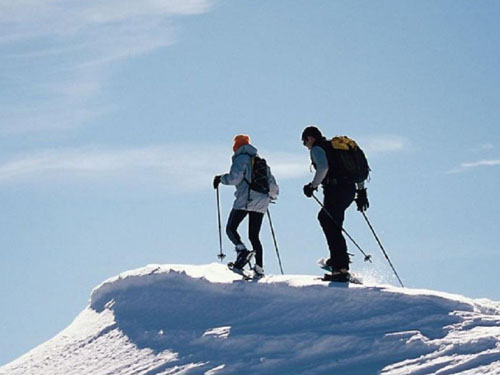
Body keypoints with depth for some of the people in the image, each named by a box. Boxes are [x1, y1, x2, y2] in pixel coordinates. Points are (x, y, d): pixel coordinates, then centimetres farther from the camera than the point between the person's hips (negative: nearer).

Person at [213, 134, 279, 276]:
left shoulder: (241, 158, 0)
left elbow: (234, 178, -14)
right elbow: (273, 185, 22)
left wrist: (221, 178, 4)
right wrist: (272, 195, 42)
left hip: (245, 200, -6)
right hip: (261, 203, 6)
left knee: (231, 228, 0)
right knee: (254, 236, 10)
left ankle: (242, 250, -26)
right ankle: (259, 268, 1)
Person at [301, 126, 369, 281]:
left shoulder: (317, 149, 0)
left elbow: (323, 168, -21)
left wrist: (313, 186, -10)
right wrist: (361, 191, 23)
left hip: (335, 190, -9)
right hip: (351, 190, 9)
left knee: (332, 227, -6)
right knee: (324, 217, 28)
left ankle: (341, 269, -14)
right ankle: (338, 258, 24)